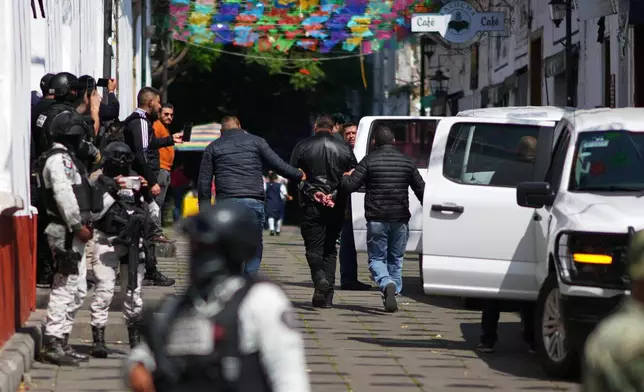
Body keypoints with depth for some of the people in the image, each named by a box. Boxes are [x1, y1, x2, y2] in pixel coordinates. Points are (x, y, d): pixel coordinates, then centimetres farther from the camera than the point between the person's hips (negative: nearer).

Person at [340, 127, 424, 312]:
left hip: (376, 219, -3)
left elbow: (350, 185, -9)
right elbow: (421, 190, 10)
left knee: (376, 259, 3)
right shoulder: (407, 161, 7)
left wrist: (345, 177, 13)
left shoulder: (369, 161, -4)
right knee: (396, 259, 16)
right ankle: (394, 293, 13)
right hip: (400, 220, 3)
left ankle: (387, 285, -24)